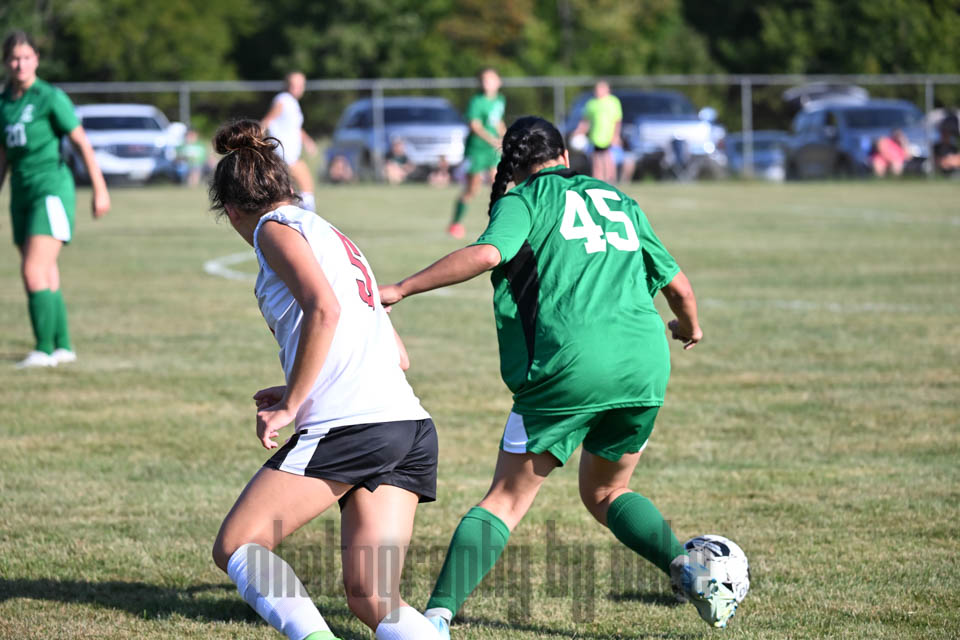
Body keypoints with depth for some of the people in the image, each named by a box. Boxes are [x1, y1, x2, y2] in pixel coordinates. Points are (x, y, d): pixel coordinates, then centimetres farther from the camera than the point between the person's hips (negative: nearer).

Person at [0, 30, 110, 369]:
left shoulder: (50, 97, -7)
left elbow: (81, 143, -7)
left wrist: (100, 190, -9)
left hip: (51, 191, -7)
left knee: (34, 271, -16)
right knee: (45, 277, 9)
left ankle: (45, 349, -14)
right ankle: (64, 346, 16)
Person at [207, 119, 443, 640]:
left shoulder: (276, 227, 3)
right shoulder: (332, 236, 28)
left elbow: (323, 309, -15)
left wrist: (289, 407, -10)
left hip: (348, 428, -8)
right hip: (411, 427, 8)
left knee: (235, 547, 4)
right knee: (370, 598, 4)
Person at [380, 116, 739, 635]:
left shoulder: (525, 199, 9)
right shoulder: (621, 202, 23)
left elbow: (487, 253, -11)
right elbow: (678, 285, 24)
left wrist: (400, 289, -8)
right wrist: (689, 327, 46)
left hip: (567, 363, -4)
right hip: (645, 363, 4)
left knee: (506, 499, 1)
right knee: (605, 492, 24)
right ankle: (686, 571, 4)